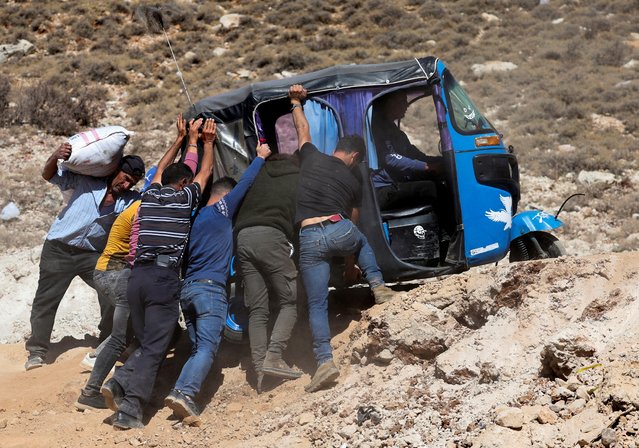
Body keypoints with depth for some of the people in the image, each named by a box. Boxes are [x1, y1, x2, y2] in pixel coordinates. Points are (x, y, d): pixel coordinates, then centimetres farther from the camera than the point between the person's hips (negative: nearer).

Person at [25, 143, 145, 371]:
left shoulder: (131, 201, -4)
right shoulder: (86, 181, -9)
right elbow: (49, 176, -4)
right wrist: (55, 157, -26)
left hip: (93, 255, 2)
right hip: (59, 250, -2)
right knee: (45, 300, 4)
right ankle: (37, 351, 19)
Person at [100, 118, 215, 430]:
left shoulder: (150, 195, 17)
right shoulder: (185, 197, 6)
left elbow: (162, 168, 38)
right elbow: (205, 171, 24)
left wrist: (189, 139, 48)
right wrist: (207, 142, 40)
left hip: (137, 275, 5)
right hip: (164, 276, -5)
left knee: (147, 342, 17)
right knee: (154, 348, -5)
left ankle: (119, 383, -6)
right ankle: (129, 409, -15)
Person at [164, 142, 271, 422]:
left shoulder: (197, 218, 22)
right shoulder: (221, 209, 2)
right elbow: (245, 183, 6)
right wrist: (261, 157, 19)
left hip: (187, 288, 8)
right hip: (210, 288, -8)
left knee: (198, 349, 10)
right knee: (207, 347, -15)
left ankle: (183, 396, -5)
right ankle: (184, 392, -32)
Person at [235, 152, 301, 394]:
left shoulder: (259, 175, 28)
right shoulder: (300, 180, 17)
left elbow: (237, 206, 27)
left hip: (243, 237, 4)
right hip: (272, 237, -4)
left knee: (257, 310, 5)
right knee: (289, 302, 2)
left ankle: (260, 371, -4)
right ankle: (273, 356, -17)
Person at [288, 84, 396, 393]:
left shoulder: (311, 158, 13)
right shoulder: (353, 180, 17)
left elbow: (303, 130, 31)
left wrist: (296, 102, 49)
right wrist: (349, 263, 34)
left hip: (308, 237, -1)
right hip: (340, 230, 1)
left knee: (317, 305, 2)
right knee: (362, 242, 40)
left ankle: (325, 362, -8)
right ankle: (378, 286, 24)